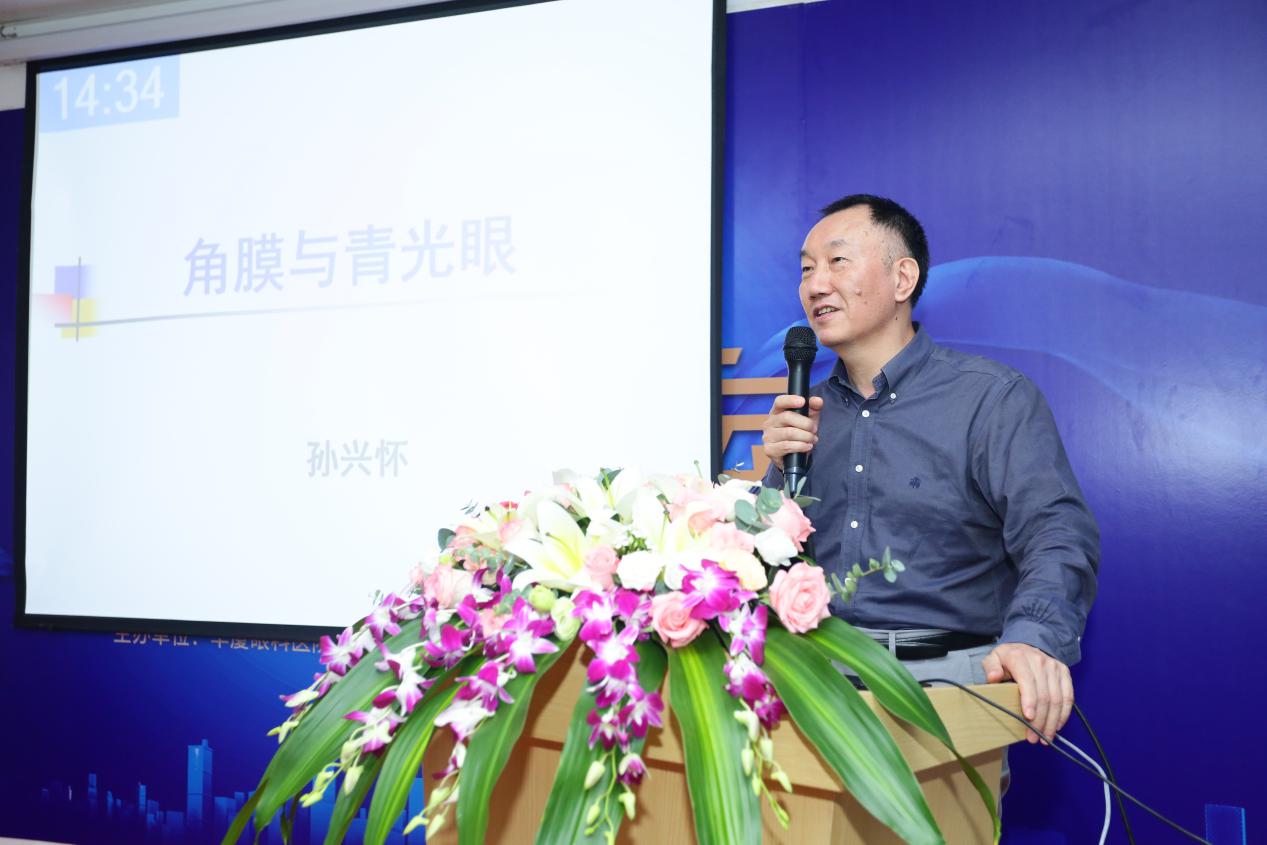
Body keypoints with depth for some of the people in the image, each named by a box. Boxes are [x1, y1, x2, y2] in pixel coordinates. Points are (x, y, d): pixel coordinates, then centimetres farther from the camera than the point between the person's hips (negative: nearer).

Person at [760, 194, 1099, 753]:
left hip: (943, 677, -4)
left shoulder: (993, 399, 0)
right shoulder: (807, 414, 15)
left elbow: (1056, 533, -13)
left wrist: (1033, 637, -33)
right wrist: (781, 471, -1)